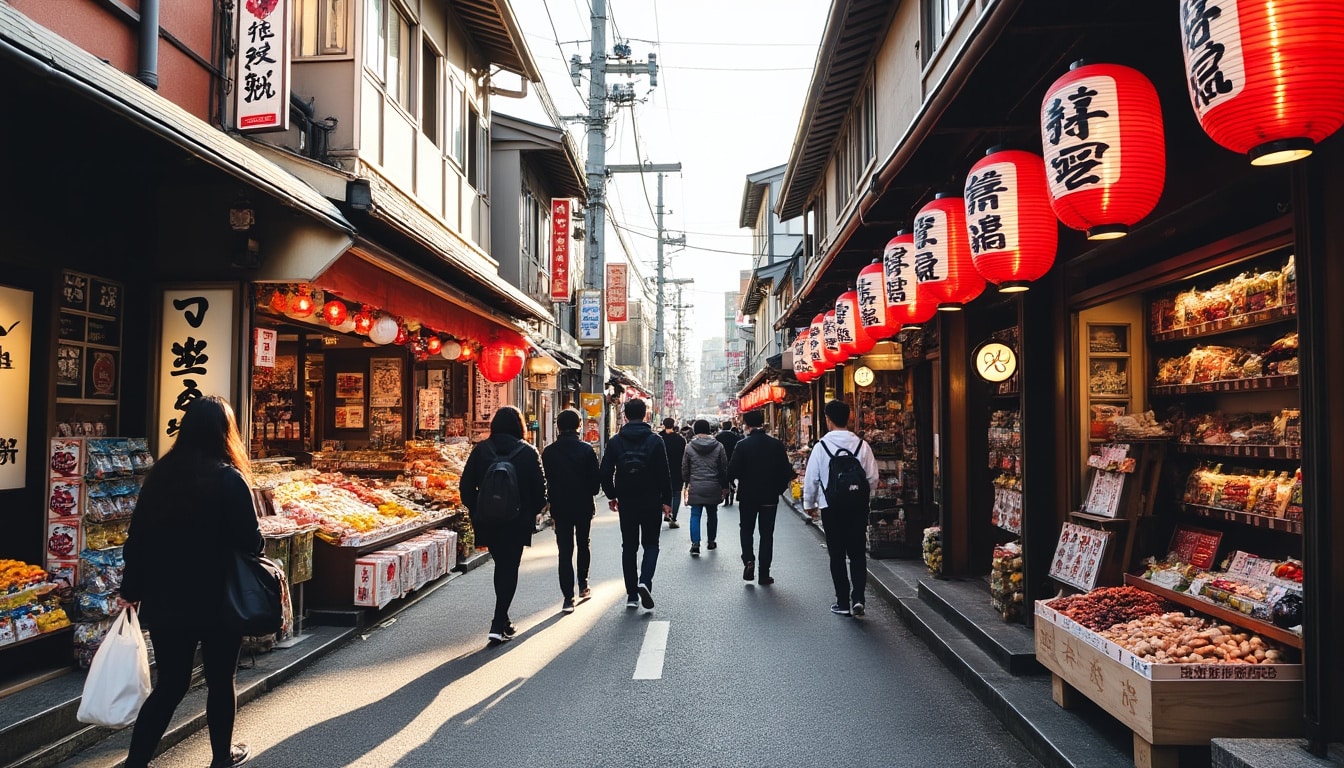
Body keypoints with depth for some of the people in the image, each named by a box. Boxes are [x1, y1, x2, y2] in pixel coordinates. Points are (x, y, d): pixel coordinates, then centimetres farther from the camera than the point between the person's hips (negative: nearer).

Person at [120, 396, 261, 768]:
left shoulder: (160, 475, 1)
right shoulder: (229, 478, -15)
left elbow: (138, 538, 5)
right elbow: (251, 542, -14)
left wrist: (132, 590, 15)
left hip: (165, 600, 4)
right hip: (217, 600, -4)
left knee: (171, 683, 15)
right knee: (221, 680, 14)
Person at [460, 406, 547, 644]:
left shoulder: (480, 450, 0)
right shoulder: (528, 452, -6)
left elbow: (466, 487, 0)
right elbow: (540, 487, -4)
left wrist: (476, 513, 11)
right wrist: (532, 512, 10)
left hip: (488, 520, 3)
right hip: (517, 521, -3)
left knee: (500, 566, 19)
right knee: (510, 569, 4)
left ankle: (502, 620, 28)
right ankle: (498, 626, -4)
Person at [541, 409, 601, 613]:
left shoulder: (549, 452, -3)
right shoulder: (587, 450, -8)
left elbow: (545, 482, 0)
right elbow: (596, 480, -7)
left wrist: (551, 503, 11)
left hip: (560, 508, 0)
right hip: (584, 506, 0)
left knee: (565, 551, 3)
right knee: (584, 545, 21)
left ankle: (568, 598, -2)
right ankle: (583, 585, 26)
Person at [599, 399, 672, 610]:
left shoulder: (615, 441, -1)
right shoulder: (655, 440, -7)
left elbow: (605, 472, -1)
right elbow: (664, 473, -8)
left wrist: (611, 496, 12)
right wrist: (666, 500, 0)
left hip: (626, 503, 2)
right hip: (651, 502, -2)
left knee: (629, 546, 10)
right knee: (651, 544, 11)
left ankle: (632, 595, 11)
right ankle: (645, 581, -12)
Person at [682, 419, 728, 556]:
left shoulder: (689, 447, -4)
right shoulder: (718, 446, -3)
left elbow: (684, 468, 4)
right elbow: (724, 468, 1)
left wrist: (687, 483, 20)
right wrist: (724, 486, 11)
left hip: (695, 487, -1)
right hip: (713, 487, 1)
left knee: (695, 515, 2)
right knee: (712, 515, 16)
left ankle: (695, 544, -10)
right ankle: (711, 541, 27)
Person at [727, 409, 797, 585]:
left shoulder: (742, 445, -12)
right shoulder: (777, 445, -5)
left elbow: (732, 472, -15)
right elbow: (786, 472, -4)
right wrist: (779, 488, 12)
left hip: (747, 496, -1)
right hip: (770, 497, 1)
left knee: (747, 530, 17)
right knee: (766, 534, 10)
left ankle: (748, 560, -4)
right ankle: (764, 574, 10)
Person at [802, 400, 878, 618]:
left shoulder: (821, 446, -8)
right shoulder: (862, 445, -2)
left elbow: (811, 479, -3)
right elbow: (873, 478, 1)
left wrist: (809, 504, 12)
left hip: (831, 508, -2)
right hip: (858, 507, 2)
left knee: (837, 555, 9)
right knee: (858, 554, 11)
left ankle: (843, 603, 13)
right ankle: (858, 598, -1)